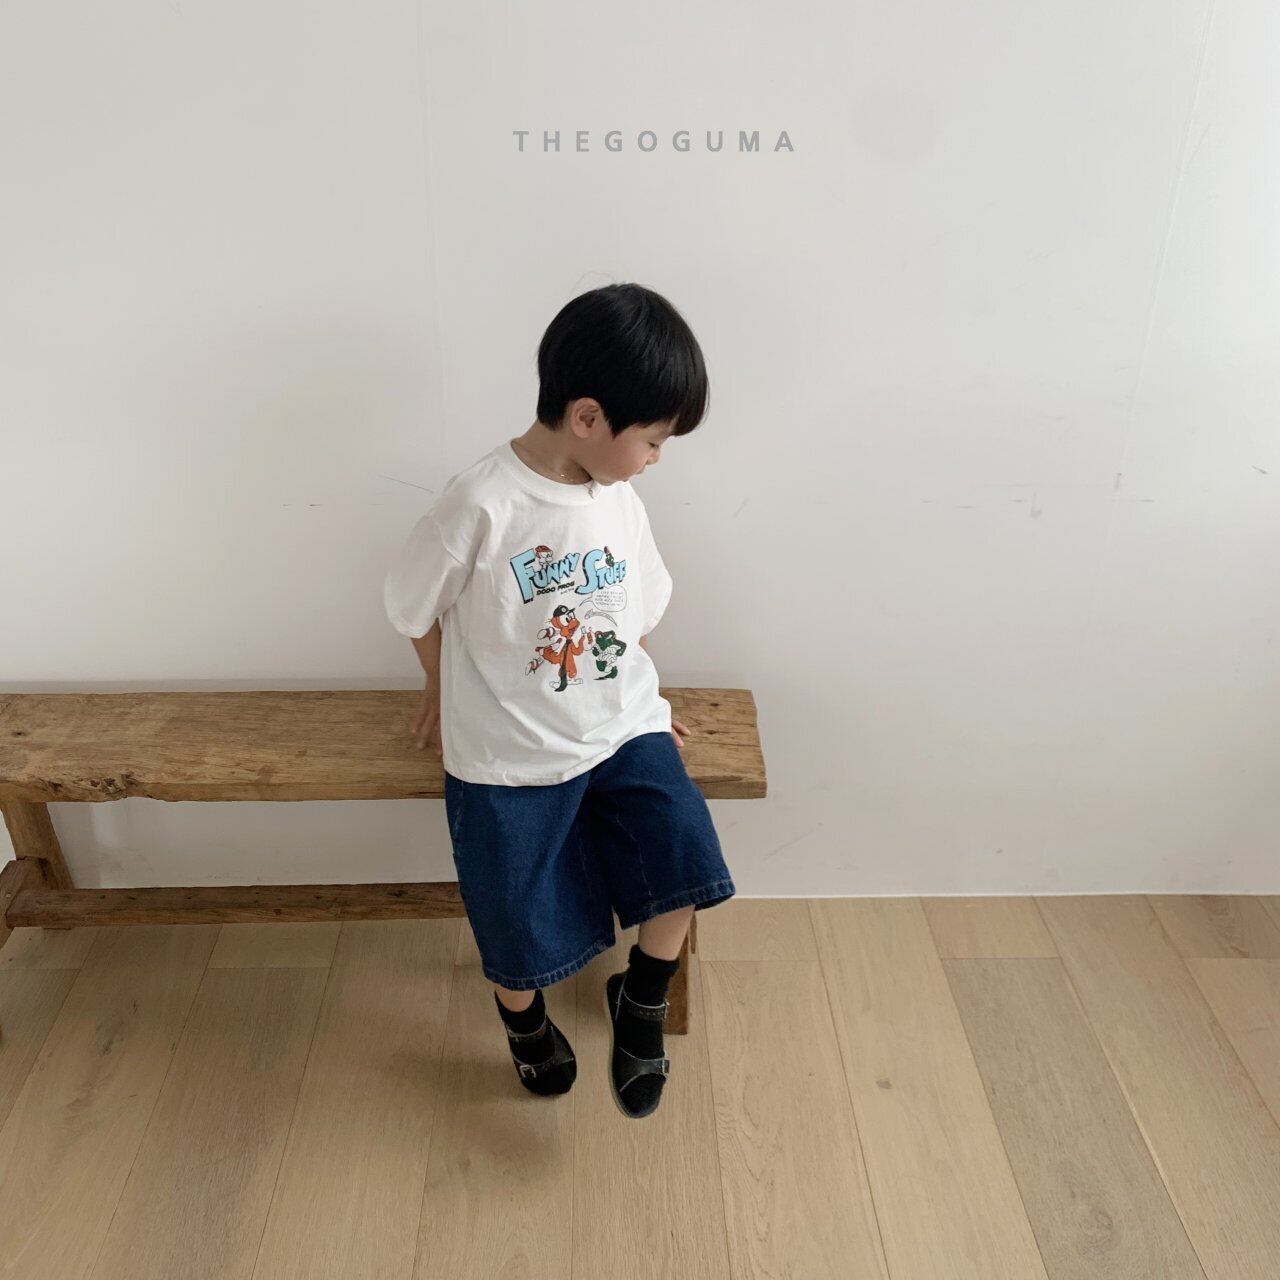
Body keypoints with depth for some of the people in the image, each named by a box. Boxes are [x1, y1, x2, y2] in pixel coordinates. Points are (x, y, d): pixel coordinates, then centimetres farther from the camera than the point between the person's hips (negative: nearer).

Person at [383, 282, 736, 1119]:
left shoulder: (619, 500, -3)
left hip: (620, 732, 4)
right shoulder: (482, 505, -21)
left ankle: (641, 1002, 17)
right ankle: (525, 1018, 42)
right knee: (524, 925, 7)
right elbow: (416, 608, -5)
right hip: (509, 758, -4)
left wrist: (643, 703, 6)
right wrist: (450, 691, 9)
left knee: (684, 864, -12)